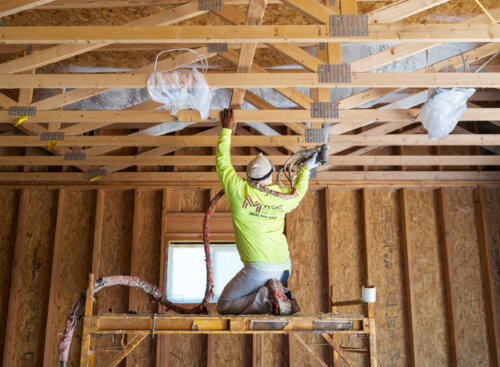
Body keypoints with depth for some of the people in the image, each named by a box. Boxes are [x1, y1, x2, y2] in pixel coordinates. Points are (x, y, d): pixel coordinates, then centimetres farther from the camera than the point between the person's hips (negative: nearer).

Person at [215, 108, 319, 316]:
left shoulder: (239, 192, -8)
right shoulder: (283, 197, 3)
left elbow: (222, 162, 7)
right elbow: (299, 193, 28)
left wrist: (227, 130, 17)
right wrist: (306, 168, 43)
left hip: (260, 269, -6)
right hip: (284, 266, 6)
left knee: (224, 307, 5)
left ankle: (268, 298, -13)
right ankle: (280, 294, 3)